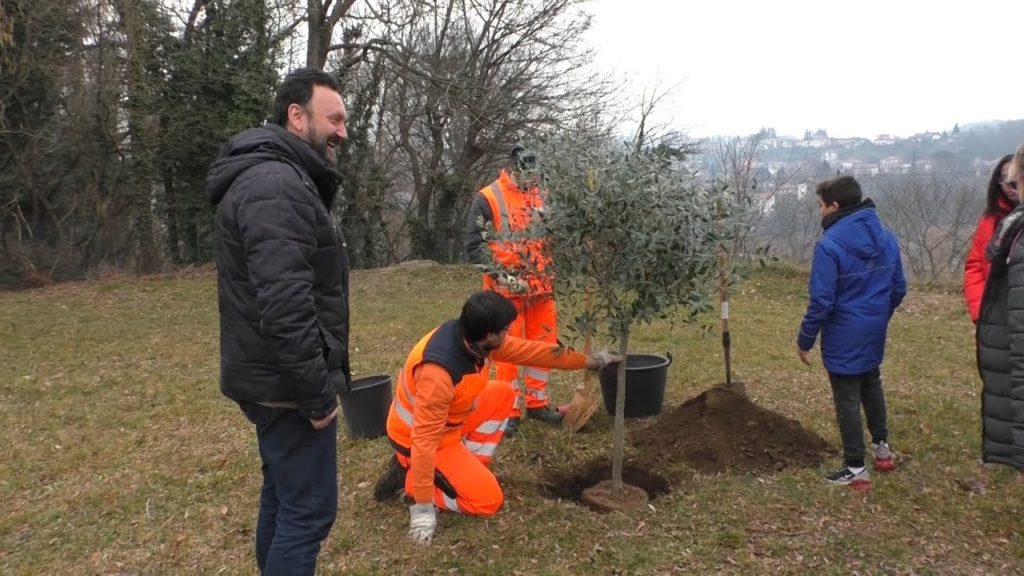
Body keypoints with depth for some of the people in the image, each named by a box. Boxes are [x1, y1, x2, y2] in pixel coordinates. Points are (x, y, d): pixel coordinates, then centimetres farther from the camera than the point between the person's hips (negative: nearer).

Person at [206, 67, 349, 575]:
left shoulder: (277, 177, 15)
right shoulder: (276, 184, -20)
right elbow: (285, 306, -28)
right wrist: (318, 393, -21)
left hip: (272, 378, 11)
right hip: (287, 385, -11)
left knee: (281, 496, 21)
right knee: (309, 509, -1)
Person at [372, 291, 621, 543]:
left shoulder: (472, 337, -13)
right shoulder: (437, 374, -39)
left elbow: (529, 350, -2)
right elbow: (425, 440, -35)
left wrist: (590, 361, 5)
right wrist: (423, 508, -29)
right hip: (417, 439, -9)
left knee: (503, 393, 9)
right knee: (487, 500, -8)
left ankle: (470, 467, 8)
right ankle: (408, 479, 0)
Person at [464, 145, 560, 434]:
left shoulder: (541, 196, 9)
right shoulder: (488, 198, -9)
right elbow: (473, 245, -10)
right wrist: (500, 274, -19)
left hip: (541, 288, 6)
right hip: (506, 290, -6)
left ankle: (538, 402, 29)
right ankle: (510, 410, 14)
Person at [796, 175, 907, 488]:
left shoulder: (830, 245, -22)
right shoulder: (886, 238, 0)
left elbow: (821, 301, -22)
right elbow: (899, 289, 8)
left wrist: (805, 340, -11)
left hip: (843, 338, -7)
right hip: (874, 334, 7)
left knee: (847, 401, 5)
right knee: (872, 386, 27)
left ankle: (856, 469, 14)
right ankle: (882, 446, 43)